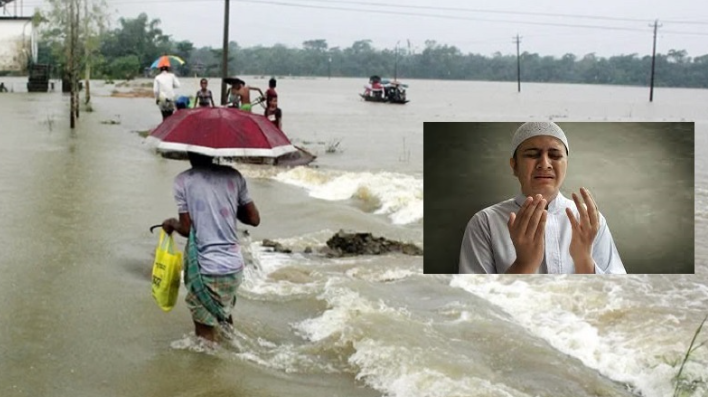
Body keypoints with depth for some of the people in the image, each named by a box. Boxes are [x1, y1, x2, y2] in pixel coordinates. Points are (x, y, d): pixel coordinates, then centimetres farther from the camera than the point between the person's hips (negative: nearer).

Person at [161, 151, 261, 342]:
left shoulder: (183, 181, -6)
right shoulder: (233, 176, 4)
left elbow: (187, 228, -5)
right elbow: (254, 219, 6)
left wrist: (172, 224, 15)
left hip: (206, 269, -5)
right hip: (234, 266, 5)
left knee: (205, 325, 8)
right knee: (223, 311, 30)